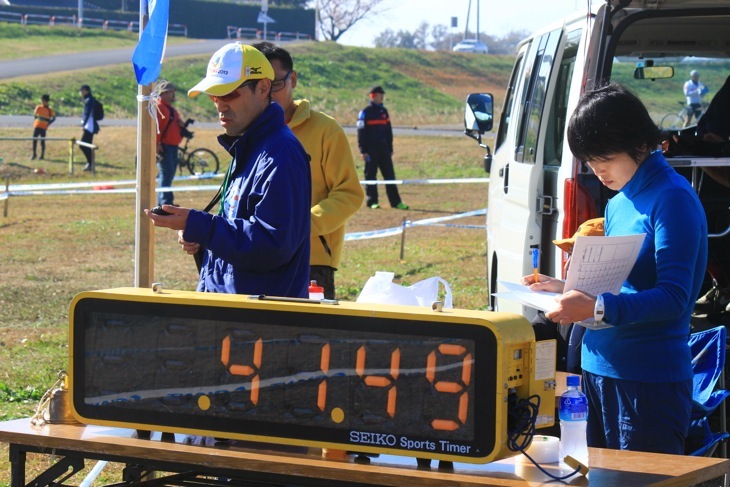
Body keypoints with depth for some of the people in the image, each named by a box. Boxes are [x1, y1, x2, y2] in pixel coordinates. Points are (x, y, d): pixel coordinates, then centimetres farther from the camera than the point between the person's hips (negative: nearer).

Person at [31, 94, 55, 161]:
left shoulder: (50, 110, -1)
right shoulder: (38, 108, 4)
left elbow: (53, 118, 5)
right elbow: (34, 115, 16)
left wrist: (48, 123, -4)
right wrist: (35, 122, 5)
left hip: (43, 128, -2)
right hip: (36, 126, 2)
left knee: (42, 141, 0)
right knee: (34, 140, 0)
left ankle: (42, 155, 9)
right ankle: (34, 154, 9)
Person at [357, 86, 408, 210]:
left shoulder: (383, 111, 13)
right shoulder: (365, 112, -3)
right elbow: (361, 133, -6)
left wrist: (390, 149, 15)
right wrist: (363, 151, -11)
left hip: (384, 149, 5)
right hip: (371, 150, -5)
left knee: (389, 174, 2)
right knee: (370, 175, 0)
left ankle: (395, 201, 3)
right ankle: (372, 201, 6)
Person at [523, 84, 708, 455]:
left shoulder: (672, 198, -12)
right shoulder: (617, 204, 15)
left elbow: (673, 298, -20)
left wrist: (596, 308, -29)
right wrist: (566, 290, 9)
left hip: (650, 380, -8)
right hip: (599, 369, 9)